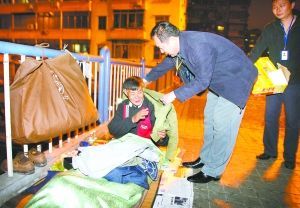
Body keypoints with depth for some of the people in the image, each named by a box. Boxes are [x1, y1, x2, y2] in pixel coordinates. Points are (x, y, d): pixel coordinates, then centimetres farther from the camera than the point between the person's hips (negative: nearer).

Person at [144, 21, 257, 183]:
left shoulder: (197, 46, -33)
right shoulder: (179, 43, -6)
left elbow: (203, 81, -28)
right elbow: (167, 63, 12)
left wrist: (175, 94, -23)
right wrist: (147, 79, 23)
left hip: (236, 80, -9)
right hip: (217, 80, 9)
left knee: (222, 125, -7)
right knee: (210, 118, 12)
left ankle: (213, 171, 7)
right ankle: (205, 159, 27)